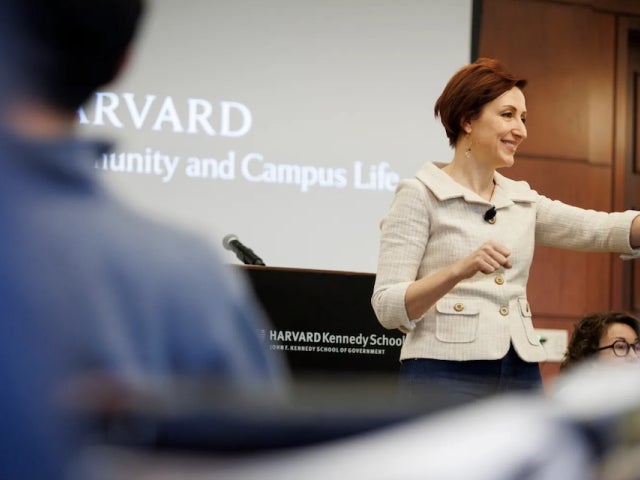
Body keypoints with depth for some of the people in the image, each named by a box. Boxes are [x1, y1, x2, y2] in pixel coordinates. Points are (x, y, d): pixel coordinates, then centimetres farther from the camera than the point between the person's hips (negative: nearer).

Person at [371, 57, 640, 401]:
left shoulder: (523, 202, 17)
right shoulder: (420, 195, -2)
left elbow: (600, 229, 4)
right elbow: (387, 306, -10)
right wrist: (460, 270, -25)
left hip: (521, 377, 6)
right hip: (445, 376, -6)